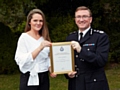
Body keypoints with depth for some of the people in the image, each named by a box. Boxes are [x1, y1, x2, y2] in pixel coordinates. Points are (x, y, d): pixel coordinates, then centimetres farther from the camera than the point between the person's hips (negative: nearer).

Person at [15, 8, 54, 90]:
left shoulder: (44, 38, 7)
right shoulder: (24, 37, -8)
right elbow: (21, 60, -17)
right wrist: (40, 48, -24)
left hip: (44, 77, 5)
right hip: (30, 78, -5)